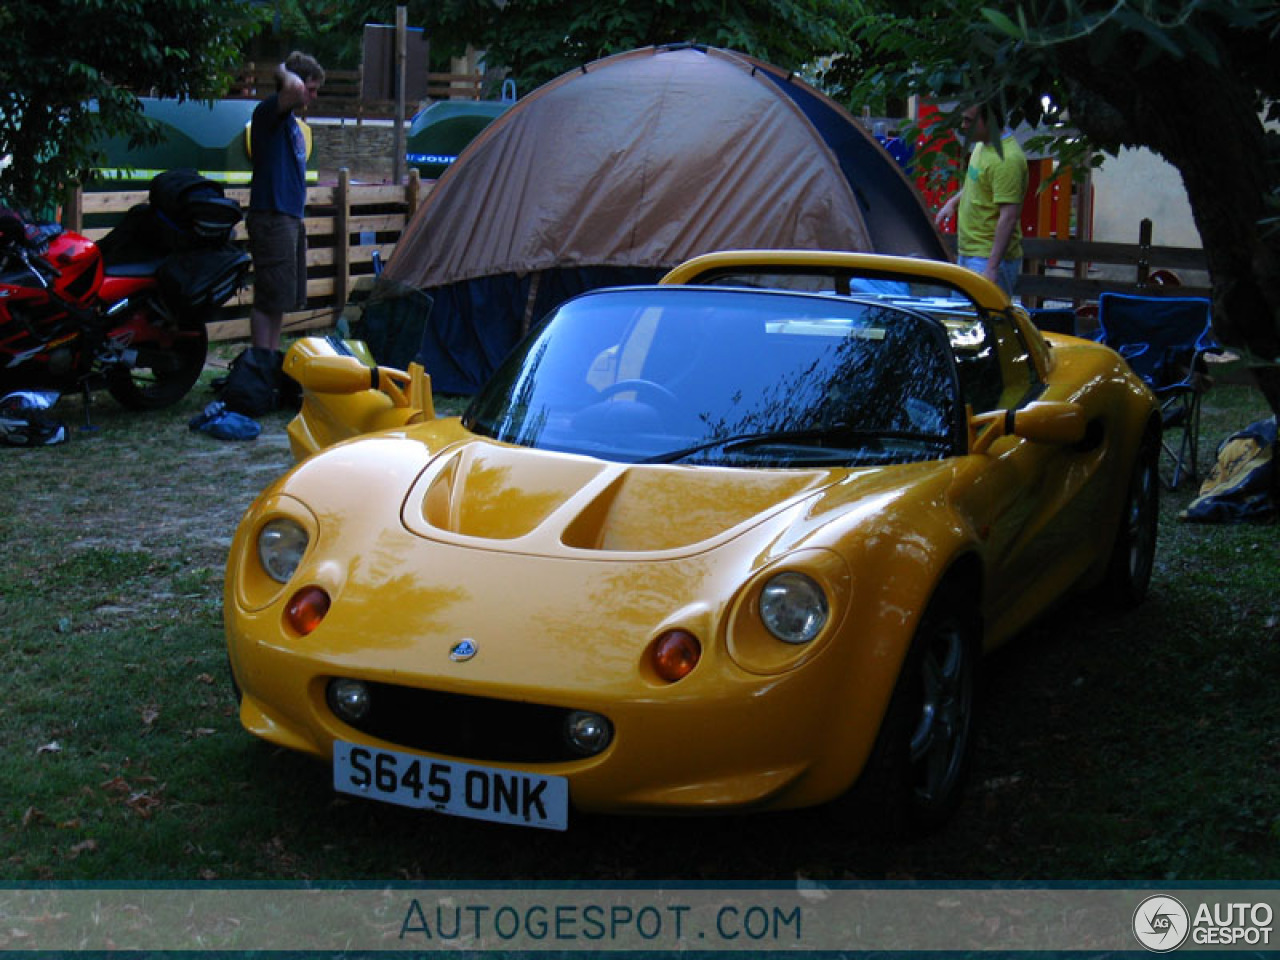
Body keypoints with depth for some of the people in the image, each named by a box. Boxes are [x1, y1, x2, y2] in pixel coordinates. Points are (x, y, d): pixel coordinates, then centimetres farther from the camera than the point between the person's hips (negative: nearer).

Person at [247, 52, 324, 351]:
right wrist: (285, 72, -12)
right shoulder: (268, 112, -11)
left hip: (292, 218, 10)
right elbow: (293, 90, -34)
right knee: (269, 298, -8)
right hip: (271, 217, -10)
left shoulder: (291, 122, 19)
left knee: (282, 298, 14)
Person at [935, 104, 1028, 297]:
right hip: (968, 253, 10)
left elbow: (1009, 217, -26)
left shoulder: (1007, 160, -22)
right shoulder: (982, 145, 9)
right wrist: (954, 201, 14)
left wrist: (992, 268, -30)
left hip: (990, 258, -10)